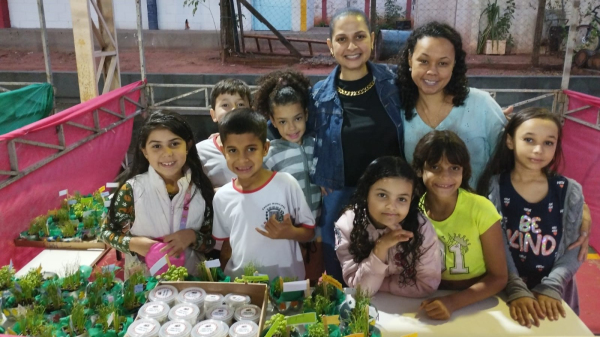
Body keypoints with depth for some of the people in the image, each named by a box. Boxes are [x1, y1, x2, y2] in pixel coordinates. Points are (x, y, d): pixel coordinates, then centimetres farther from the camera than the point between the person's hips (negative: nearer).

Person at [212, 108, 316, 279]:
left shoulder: (286, 183, -7)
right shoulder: (222, 197, 1)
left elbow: (309, 232, 0)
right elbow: (227, 246, 12)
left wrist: (290, 232, -17)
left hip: (286, 282, -2)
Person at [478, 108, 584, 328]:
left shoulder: (570, 192, -5)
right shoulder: (494, 187, -9)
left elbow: (573, 251, -4)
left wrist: (551, 288, -16)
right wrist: (517, 290, -24)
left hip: (553, 295, 2)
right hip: (504, 292, -1)